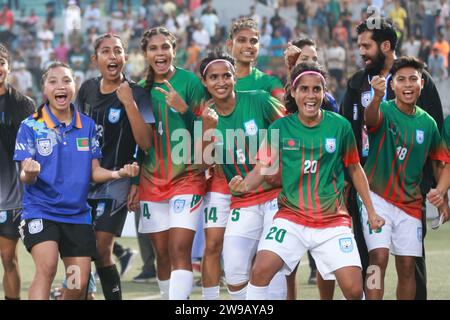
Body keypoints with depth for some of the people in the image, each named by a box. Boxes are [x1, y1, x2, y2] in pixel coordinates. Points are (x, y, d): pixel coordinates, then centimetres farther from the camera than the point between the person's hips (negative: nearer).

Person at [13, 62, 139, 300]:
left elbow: (94, 172, 7)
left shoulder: (87, 126, 5)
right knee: (46, 267, -26)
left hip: (78, 215, 4)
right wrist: (30, 172, -31)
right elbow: (26, 179, -7)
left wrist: (119, 173, -13)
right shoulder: (31, 126, -4)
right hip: (41, 210, -4)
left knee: (79, 285, 2)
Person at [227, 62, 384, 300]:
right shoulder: (280, 128, -3)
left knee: (354, 288, -10)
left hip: (333, 222, 0)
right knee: (261, 270, -22)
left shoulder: (340, 126, -3)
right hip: (291, 217, 0)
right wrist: (244, 185, -25)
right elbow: (262, 169, -3)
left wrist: (371, 211, 10)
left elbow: (355, 169, 9)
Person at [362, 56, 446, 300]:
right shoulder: (385, 111, -8)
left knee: (407, 267, 5)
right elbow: (370, 118, -34)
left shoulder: (428, 123, 5)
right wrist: (377, 97, -55)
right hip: (377, 196, -4)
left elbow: (436, 162, 17)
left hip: (410, 204, 4)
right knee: (379, 257, -17)